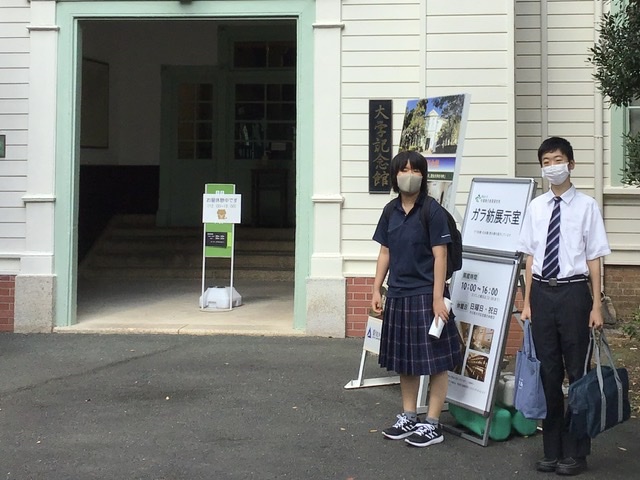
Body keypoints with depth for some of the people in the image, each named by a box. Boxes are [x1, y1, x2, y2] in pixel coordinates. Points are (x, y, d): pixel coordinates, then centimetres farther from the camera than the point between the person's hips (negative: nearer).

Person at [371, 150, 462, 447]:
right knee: (404, 360, 14)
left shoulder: (432, 211, -8)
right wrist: (376, 290, 9)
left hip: (425, 294, -6)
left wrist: (438, 298, -15)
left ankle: (432, 425, 8)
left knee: (434, 361, -1)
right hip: (398, 295, 6)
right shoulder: (391, 211, 8)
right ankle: (408, 417, 27)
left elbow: (440, 256, -10)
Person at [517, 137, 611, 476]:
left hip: (573, 292, -4)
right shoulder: (536, 207, 7)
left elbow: (594, 258, -3)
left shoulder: (586, 206, -4)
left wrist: (596, 306, -5)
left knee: (576, 370, 3)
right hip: (542, 292, 4)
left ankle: (575, 452, 16)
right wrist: (527, 301, 9)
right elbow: (530, 257, 10)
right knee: (549, 371, 10)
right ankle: (552, 449, 22)